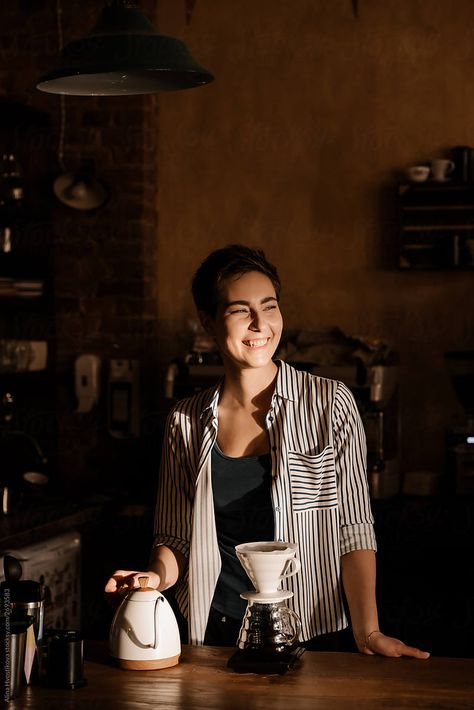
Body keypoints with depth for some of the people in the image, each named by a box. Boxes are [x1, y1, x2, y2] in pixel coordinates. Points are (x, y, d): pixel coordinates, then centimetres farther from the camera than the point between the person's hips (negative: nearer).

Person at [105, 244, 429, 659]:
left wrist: (367, 632, -16)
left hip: (309, 635, -2)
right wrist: (157, 575, -13)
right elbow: (175, 537, 8)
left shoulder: (330, 404, -6)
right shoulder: (186, 422, 1)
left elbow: (353, 529, -7)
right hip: (212, 636, 2)